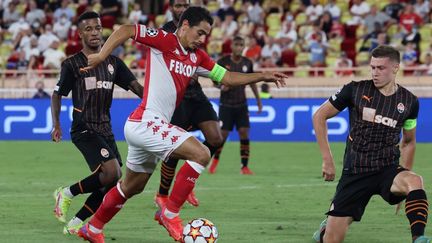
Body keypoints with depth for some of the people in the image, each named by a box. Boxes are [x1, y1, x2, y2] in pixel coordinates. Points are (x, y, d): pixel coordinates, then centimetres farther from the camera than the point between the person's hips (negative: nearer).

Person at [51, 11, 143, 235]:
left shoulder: (113, 63, 11)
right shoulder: (72, 64, -2)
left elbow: (135, 86, 4)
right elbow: (57, 94, 5)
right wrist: (56, 124, -7)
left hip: (105, 129, 6)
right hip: (84, 130, -6)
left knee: (112, 183, 1)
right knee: (111, 172, -23)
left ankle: (75, 224, 11)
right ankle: (67, 194, -2)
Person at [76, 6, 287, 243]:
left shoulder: (197, 57, 14)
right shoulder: (164, 41, -9)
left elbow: (227, 77, 19)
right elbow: (126, 30, -14)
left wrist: (262, 76, 10)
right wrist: (101, 56, -24)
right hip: (146, 123, -9)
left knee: (131, 187, 22)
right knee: (201, 154, -19)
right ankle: (169, 213, -12)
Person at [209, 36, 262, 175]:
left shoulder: (247, 63, 3)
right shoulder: (223, 62, -7)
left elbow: (251, 81, 15)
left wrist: (258, 99, 15)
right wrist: (221, 86, -19)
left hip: (241, 104, 3)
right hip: (226, 104, -3)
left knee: (244, 132, -8)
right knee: (223, 134, -3)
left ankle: (245, 166, -3)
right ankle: (215, 161, 21)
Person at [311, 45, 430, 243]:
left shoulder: (409, 101, 2)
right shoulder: (356, 90, -4)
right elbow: (319, 116, 3)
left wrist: (404, 179, 12)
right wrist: (327, 159, -2)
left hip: (387, 169, 1)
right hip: (354, 173, -1)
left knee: (415, 182, -35)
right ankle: (327, 227, 35)